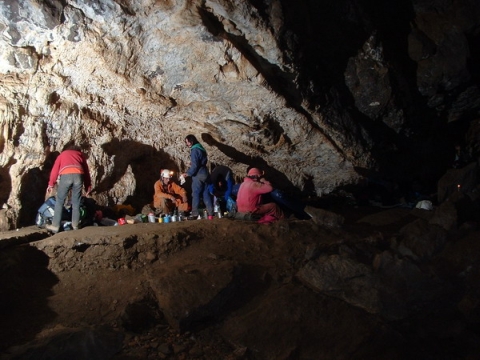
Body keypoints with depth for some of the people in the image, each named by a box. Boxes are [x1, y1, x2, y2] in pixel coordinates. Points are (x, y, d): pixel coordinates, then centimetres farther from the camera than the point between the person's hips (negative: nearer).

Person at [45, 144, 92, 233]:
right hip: (78, 175, 1)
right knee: (76, 202, 13)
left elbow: (55, 169, 23)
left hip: (66, 175, -1)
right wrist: (88, 186, 28)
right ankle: (75, 225, 18)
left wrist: (51, 184, 24)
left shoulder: (62, 154, 32)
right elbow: (86, 170, 28)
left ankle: (55, 226, 9)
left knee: (59, 201, 9)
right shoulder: (80, 154, 34)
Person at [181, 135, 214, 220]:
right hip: (205, 174, 9)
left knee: (195, 194, -4)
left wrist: (188, 173, -7)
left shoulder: (195, 150, -13)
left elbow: (195, 165, -18)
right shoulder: (201, 148, 15)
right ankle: (210, 213, 8)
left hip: (198, 175, -9)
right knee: (206, 194, 8)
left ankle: (194, 213, -3)